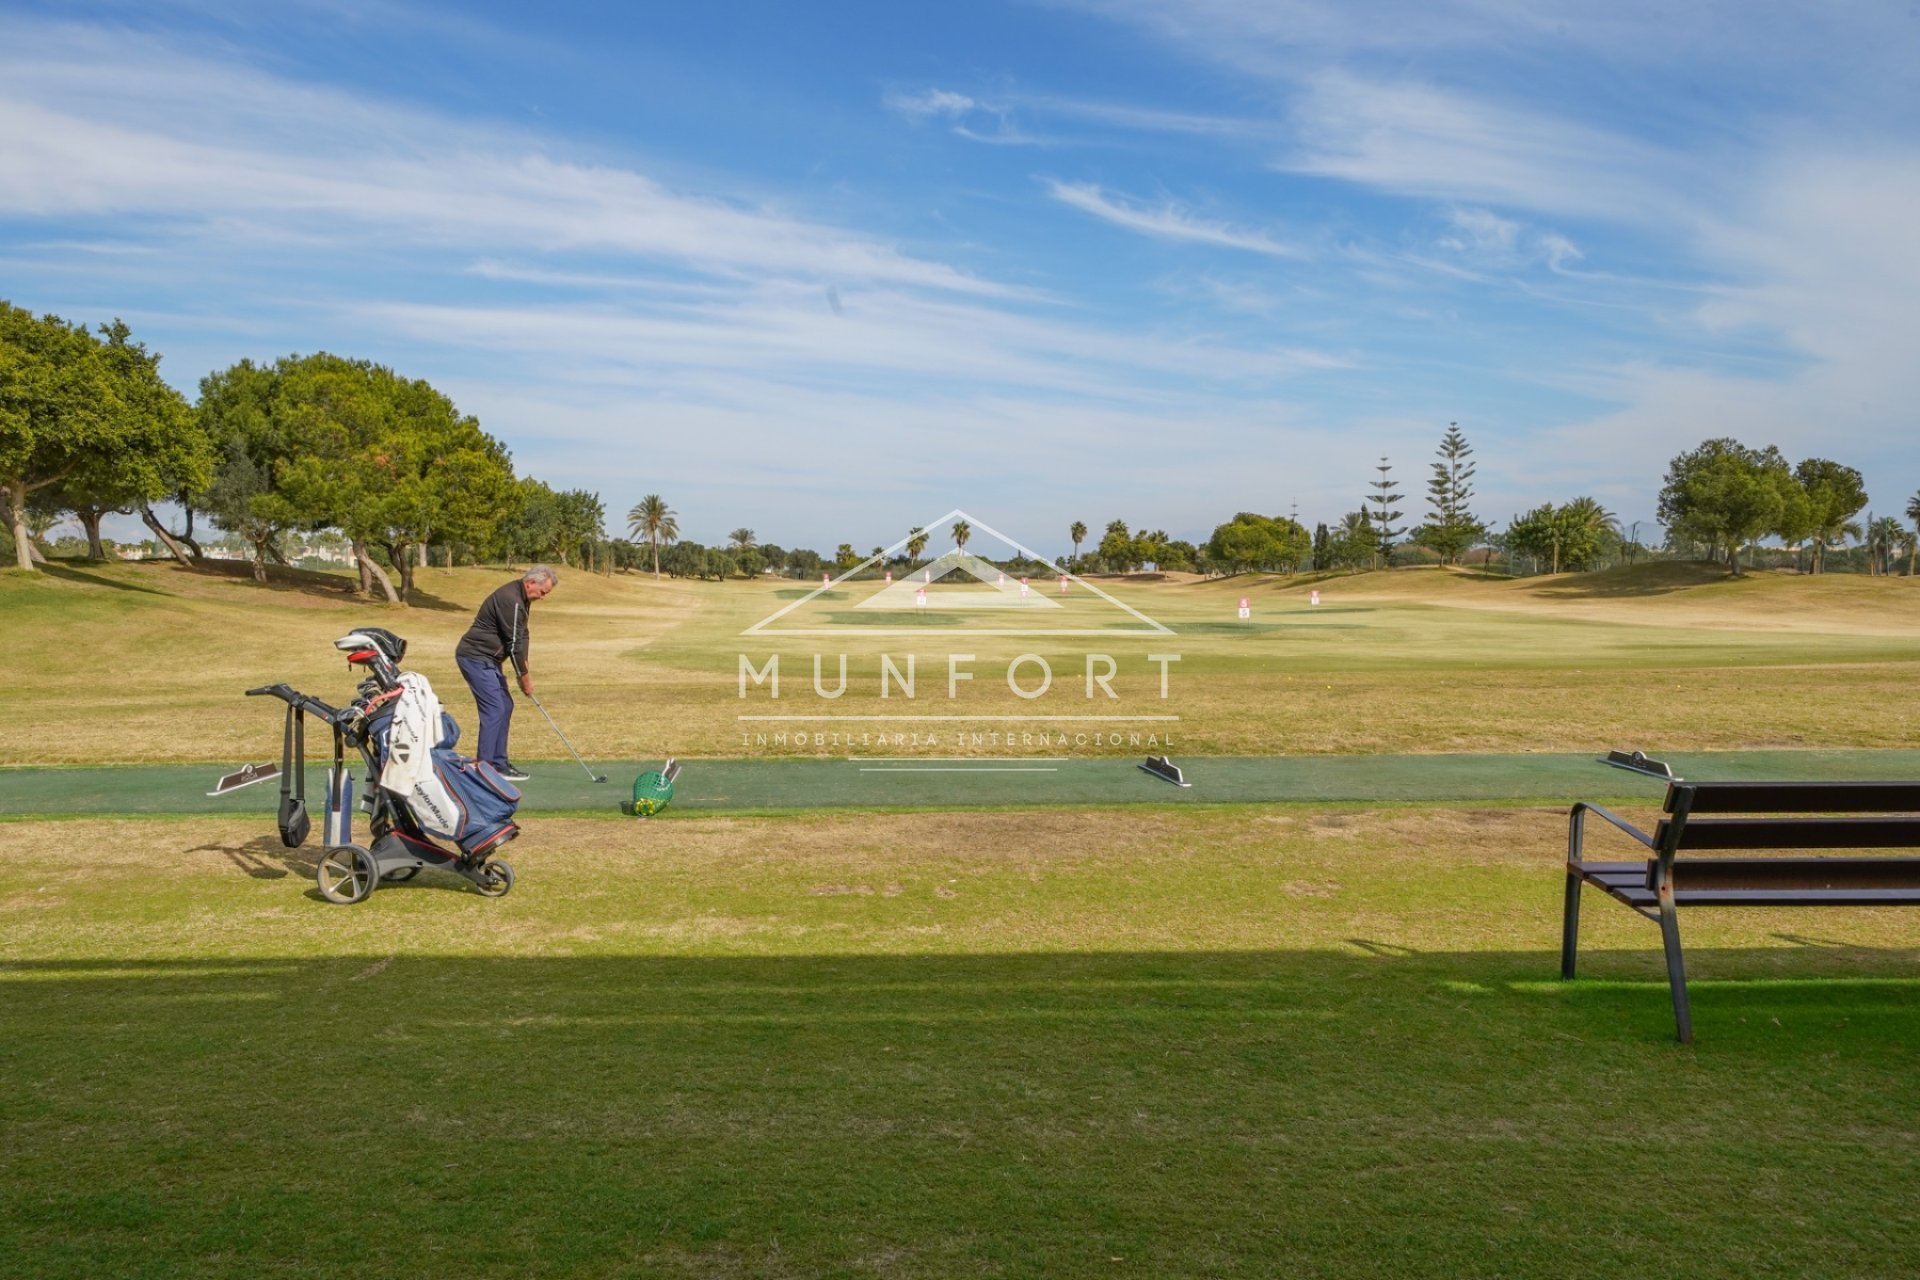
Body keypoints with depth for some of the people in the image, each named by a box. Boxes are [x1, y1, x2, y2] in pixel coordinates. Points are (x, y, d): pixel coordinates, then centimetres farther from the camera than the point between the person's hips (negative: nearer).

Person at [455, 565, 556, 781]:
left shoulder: (521, 598, 10)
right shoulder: (510, 600, -23)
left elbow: (521, 636, 12)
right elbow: (514, 644, -20)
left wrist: (524, 670, 4)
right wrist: (524, 676, -11)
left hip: (486, 659, 11)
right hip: (475, 658, -11)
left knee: (505, 706, 11)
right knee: (494, 709, -13)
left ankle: (498, 761, 17)